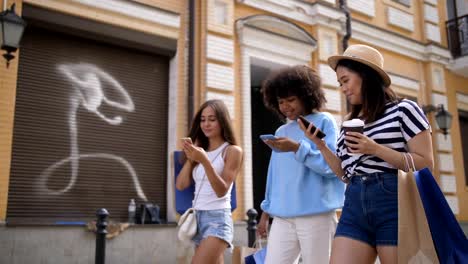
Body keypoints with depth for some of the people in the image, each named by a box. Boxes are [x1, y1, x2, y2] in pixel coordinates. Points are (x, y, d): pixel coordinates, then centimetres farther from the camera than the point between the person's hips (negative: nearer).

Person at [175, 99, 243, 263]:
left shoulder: (232, 150, -3)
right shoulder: (200, 149, 14)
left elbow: (222, 190, -12)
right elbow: (181, 185, 8)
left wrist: (205, 161, -23)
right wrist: (190, 158, -3)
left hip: (218, 219, -6)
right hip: (198, 217, 6)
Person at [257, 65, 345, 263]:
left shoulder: (324, 122, 1)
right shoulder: (281, 131, 17)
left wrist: (297, 148, -17)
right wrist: (266, 212, 18)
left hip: (316, 214, -5)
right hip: (282, 217, 5)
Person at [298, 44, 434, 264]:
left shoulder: (403, 110, 1)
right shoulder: (350, 123, 18)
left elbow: (425, 164, -6)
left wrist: (375, 149, -15)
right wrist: (320, 145, 5)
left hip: (394, 204, -5)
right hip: (355, 206, 5)